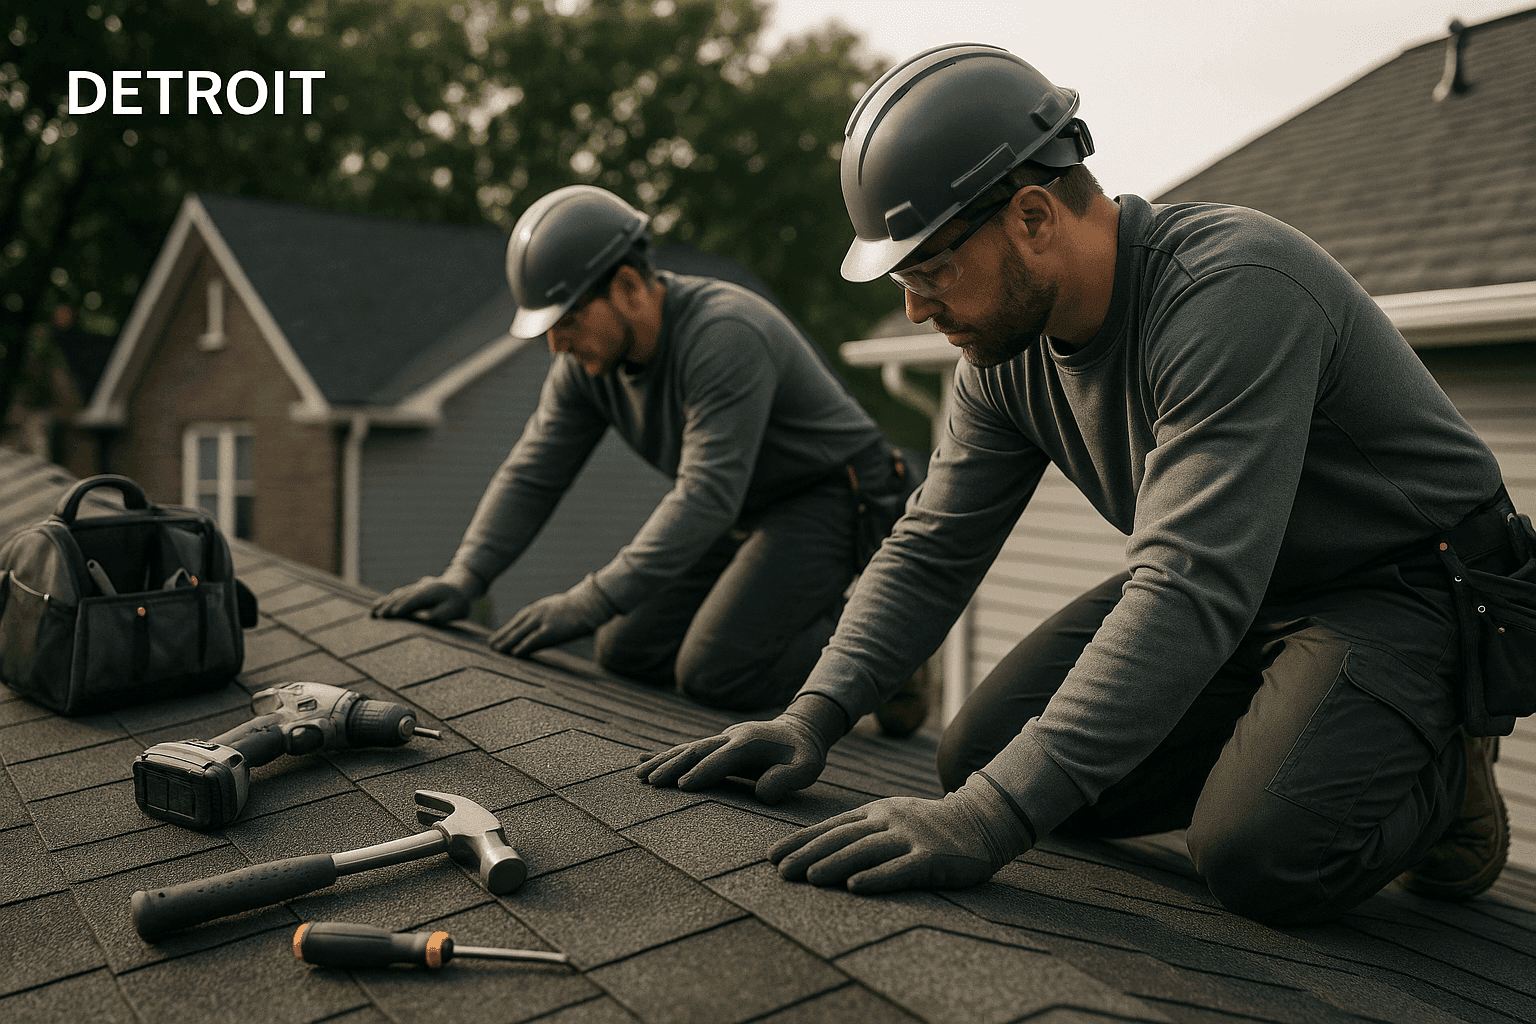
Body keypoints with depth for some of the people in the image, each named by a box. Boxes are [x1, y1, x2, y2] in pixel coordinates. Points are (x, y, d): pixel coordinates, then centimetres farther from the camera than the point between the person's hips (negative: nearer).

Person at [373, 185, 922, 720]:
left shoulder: (723, 336, -31)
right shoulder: (588, 355, -6)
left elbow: (706, 495, -38)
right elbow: (531, 475, -3)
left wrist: (589, 602, -39)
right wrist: (463, 578, -17)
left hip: (826, 499, -8)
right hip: (742, 511, 8)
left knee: (711, 673, -21)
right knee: (626, 650, 2)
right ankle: (794, 622, 14)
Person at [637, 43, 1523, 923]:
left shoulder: (1231, 294, -32)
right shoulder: (1009, 344, -7)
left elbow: (1191, 593, -41)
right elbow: (933, 553, -2)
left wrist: (987, 820, -45)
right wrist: (812, 719, -15)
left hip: (1406, 586, -7)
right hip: (1220, 582, 7)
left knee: (1263, 855, -31)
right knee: (982, 756, -5)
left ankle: (1436, 763, 3)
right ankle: (1282, 751, 11)